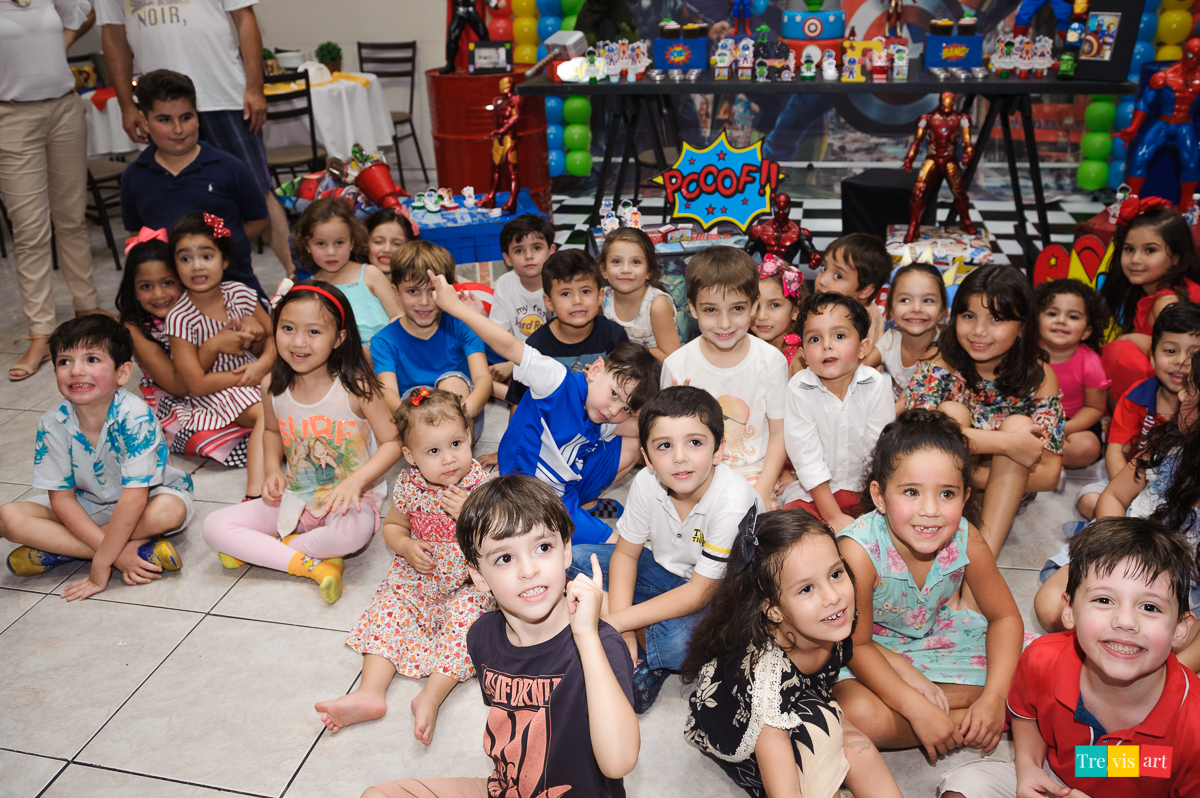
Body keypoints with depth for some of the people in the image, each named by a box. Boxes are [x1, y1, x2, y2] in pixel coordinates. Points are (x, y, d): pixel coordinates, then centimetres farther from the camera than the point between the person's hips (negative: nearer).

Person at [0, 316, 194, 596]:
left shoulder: (134, 416, -29)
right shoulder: (53, 425, -17)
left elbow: (134, 496, -30)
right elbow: (61, 497, -14)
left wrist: (101, 565, -30)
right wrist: (115, 552, -25)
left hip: (145, 500, -4)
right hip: (85, 508, 4)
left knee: (168, 510, -37)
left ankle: (52, 550, -19)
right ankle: (144, 550, -25)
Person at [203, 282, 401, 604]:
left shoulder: (356, 387, -17)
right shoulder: (273, 386, -3)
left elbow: (392, 442, -12)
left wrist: (356, 481, -26)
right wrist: (272, 470, -1)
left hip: (349, 498, -4)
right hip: (295, 498, 4)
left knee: (353, 531, -39)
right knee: (214, 527, -10)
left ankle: (255, 549, -12)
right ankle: (311, 564, -17)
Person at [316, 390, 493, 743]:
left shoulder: (482, 484, -15)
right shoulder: (409, 486, -8)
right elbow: (392, 525, 12)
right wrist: (406, 546, -11)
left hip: (468, 582, -3)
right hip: (418, 574, 3)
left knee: (465, 614, -28)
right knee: (388, 607, -15)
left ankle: (431, 697, -31)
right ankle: (370, 692, -24)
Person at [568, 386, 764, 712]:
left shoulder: (733, 504, -32)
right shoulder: (646, 483, -18)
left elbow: (700, 593, -27)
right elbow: (626, 553, -5)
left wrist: (618, 622, -27)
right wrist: (621, 628, -19)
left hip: (719, 593, -5)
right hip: (668, 571, 6)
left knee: (683, 639, -38)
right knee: (575, 560, -9)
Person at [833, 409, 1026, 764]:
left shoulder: (966, 542, -22)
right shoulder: (858, 551, -34)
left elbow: (1005, 617, -7)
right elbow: (857, 645, -24)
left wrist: (993, 698, -21)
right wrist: (918, 710, -32)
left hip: (935, 635, 4)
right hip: (872, 652, -4)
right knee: (860, 715, -33)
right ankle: (965, 723, -11)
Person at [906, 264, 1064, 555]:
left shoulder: (1039, 377, -9)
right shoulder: (939, 367, -13)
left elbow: (1049, 475, -14)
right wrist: (1005, 443, -35)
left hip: (1008, 493, 1)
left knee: (1017, 424, -25)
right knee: (951, 412, -24)